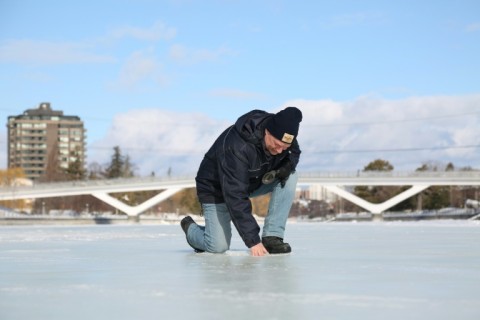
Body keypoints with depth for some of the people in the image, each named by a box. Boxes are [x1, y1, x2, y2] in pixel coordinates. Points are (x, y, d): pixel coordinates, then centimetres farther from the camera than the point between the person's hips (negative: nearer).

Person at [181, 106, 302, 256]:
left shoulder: (282, 134, -20)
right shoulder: (237, 147, -40)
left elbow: (294, 153, 4)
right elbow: (235, 197, -41)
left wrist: (287, 166, -22)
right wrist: (253, 240, -42)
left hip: (254, 181, 6)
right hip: (216, 189, -6)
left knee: (290, 176, -18)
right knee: (218, 246, -17)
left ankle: (272, 237, -14)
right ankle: (190, 227, 18)